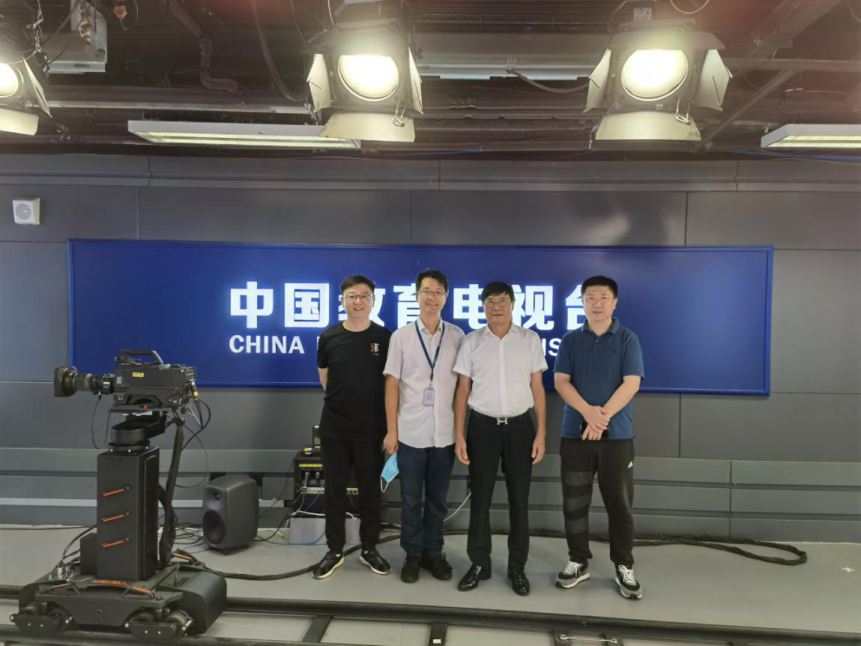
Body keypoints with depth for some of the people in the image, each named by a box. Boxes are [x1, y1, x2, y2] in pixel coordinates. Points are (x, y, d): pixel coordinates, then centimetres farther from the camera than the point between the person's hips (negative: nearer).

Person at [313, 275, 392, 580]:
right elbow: (325, 378, 12)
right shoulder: (329, 336, 0)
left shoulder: (385, 337, -2)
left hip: (372, 429, 0)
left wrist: (391, 425, 4)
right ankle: (335, 551, 24)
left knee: (370, 491, 11)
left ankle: (369, 549, 26)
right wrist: (345, 400, 10)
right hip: (334, 428, 1)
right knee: (334, 491, 10)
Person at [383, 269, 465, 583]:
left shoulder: (456, 336, 2)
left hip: (445, 434, 1)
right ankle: (413, 554, 25)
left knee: (437, 498, 13)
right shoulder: (401, 336, 1)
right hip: (411, 433, -1)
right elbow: (392, 384, 0)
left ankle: (434, 552, 28)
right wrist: (391, 430, -3)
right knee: (411, 499, 10)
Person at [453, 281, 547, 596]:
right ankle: (479, 563, 23)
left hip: (519, 426, 0)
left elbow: (537, 388, 3)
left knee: (519, 499, 8)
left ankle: (517, 566, 23)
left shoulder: (530, 340, 1)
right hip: (483, 426, 0)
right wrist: (459, 435, -2)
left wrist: (541, 432, -2)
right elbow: (462, 390, 2)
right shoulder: (471, 342, 1)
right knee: (480, 498, 7)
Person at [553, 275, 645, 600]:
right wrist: (588, 411, -17)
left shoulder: (627, 339, 2)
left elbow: (631, 383, -7)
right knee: (574, 502, 7)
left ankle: (624, 567, 20)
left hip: (617, 434, -1)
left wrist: (603, 416, -16)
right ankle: (578, 561, 22)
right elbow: (560, 381, -1)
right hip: (575, 433, 2)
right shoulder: (570, 340, 7)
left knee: (619, 503, 5)